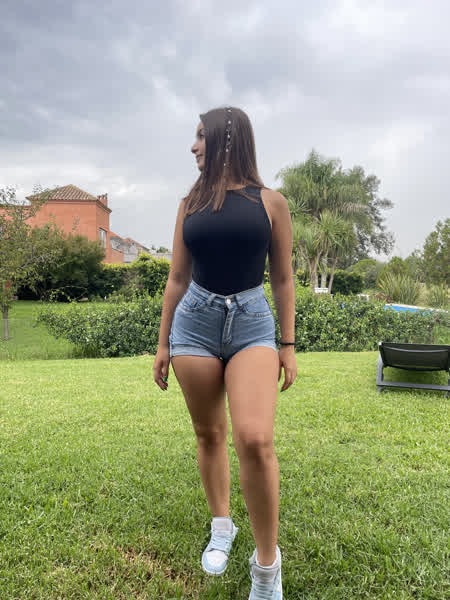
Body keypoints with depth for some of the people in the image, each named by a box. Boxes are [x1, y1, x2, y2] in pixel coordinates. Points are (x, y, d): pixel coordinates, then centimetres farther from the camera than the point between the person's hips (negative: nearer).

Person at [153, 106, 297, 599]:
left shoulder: (270, 202, 3)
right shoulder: (190, 204, 9)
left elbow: (282, 278, 5)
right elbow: (177, 278, 11)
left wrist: (288, 345, 3)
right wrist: (163, 343, 11)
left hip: (252, 323, -2)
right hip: (195, 322, 3)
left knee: (255, 439, -18)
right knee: (209, 433, 10)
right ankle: (221, 527, 33)